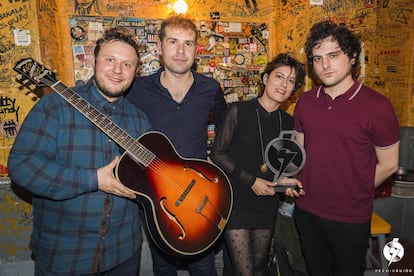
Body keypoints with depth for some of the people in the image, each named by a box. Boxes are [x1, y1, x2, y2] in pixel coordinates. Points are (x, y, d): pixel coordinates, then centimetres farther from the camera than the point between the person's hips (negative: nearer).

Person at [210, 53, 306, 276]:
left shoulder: (289, 122, 4)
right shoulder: (239, 111, -10)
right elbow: (218, 153, -10)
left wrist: (285, 181, -5)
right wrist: (251, 180, -15)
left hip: (267, 204, 5)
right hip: (235, 201, -4)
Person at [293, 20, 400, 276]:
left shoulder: (377, 106, -15)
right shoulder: (305, 102, -1)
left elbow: (388, 164, -7)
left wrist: (353, 193, -1)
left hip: (351, 219, -4)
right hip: (306, 211, 4)